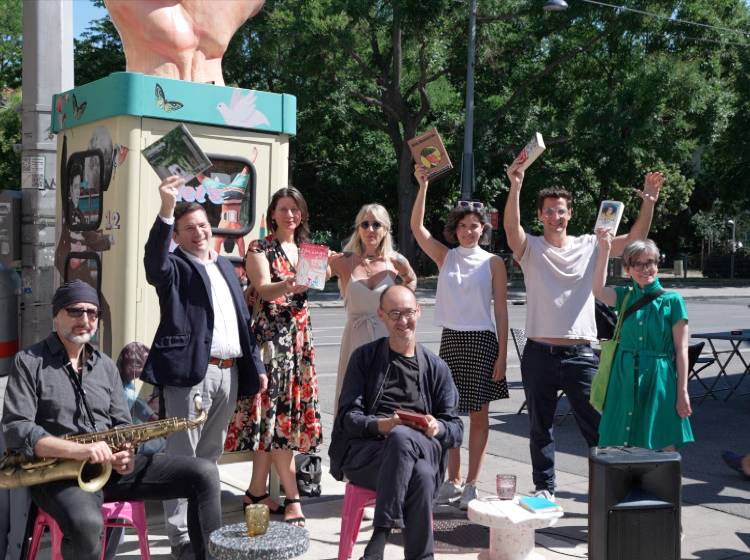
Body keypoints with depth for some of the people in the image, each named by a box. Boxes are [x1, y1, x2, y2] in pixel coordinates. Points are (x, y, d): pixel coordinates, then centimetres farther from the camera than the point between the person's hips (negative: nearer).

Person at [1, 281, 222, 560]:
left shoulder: (106, 366, 16)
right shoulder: (29, 362, -1)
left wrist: (124, 452, -9)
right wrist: (79, 450, -25)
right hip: (58, 471, -5)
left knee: (204, 474, -8)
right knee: (87, 524, -40)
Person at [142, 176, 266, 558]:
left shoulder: (225, 266, 20)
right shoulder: (175, 266, 0)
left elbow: (242, 319, 21)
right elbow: (154, 264, -26)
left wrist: (255, 364, 16)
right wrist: (165, 211, -36)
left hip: (229, 372, 7)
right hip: (191, 370, -7)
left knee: (210, 456, 14)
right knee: (183, 456, -2)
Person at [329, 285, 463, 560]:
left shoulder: (436, 368, 17)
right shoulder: (365, 357, 14)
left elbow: (456, 429, 13)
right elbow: (347, 416, 4)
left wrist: (438, 428, -12)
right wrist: (379, 425, -17)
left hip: (423, 452, 1)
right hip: (363, 453, -1)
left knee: (401, 437, -37)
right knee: (420, 476, -34)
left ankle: (379, 538, -32)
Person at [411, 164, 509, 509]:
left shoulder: (492, 263, 1)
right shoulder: (445, 257, 6)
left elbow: (501, 310, -1)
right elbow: (416, 227, -7)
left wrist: (502, 354, -7)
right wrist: (423, 186, -16)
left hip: (482, 340, -2)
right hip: (451, 339, 2)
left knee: (478, 415, 3)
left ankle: (471, 485, 12)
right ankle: (452, 481, 20)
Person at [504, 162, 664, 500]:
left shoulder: (589, 245, 7)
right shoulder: (530, 248, 2)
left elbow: (634, 239, -1)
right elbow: (511, 227, -17)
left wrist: (649, 203, -16)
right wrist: (515, 187, -32)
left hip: (580, 353, 0)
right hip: (540, 354, 0)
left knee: (597, 424, 3)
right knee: (540, 427, 11)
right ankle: (544, 488, 25)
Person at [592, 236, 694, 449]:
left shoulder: (672, 300, -2)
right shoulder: (626, 296, 7)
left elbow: (681, 350, -3)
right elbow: (598, 291, -15)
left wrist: (682, 392, -7)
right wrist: (604, 250, -21)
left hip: (659, 378, -3)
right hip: (626, 377, 3)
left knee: (664, 447, 0)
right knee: (626, 446, 7)